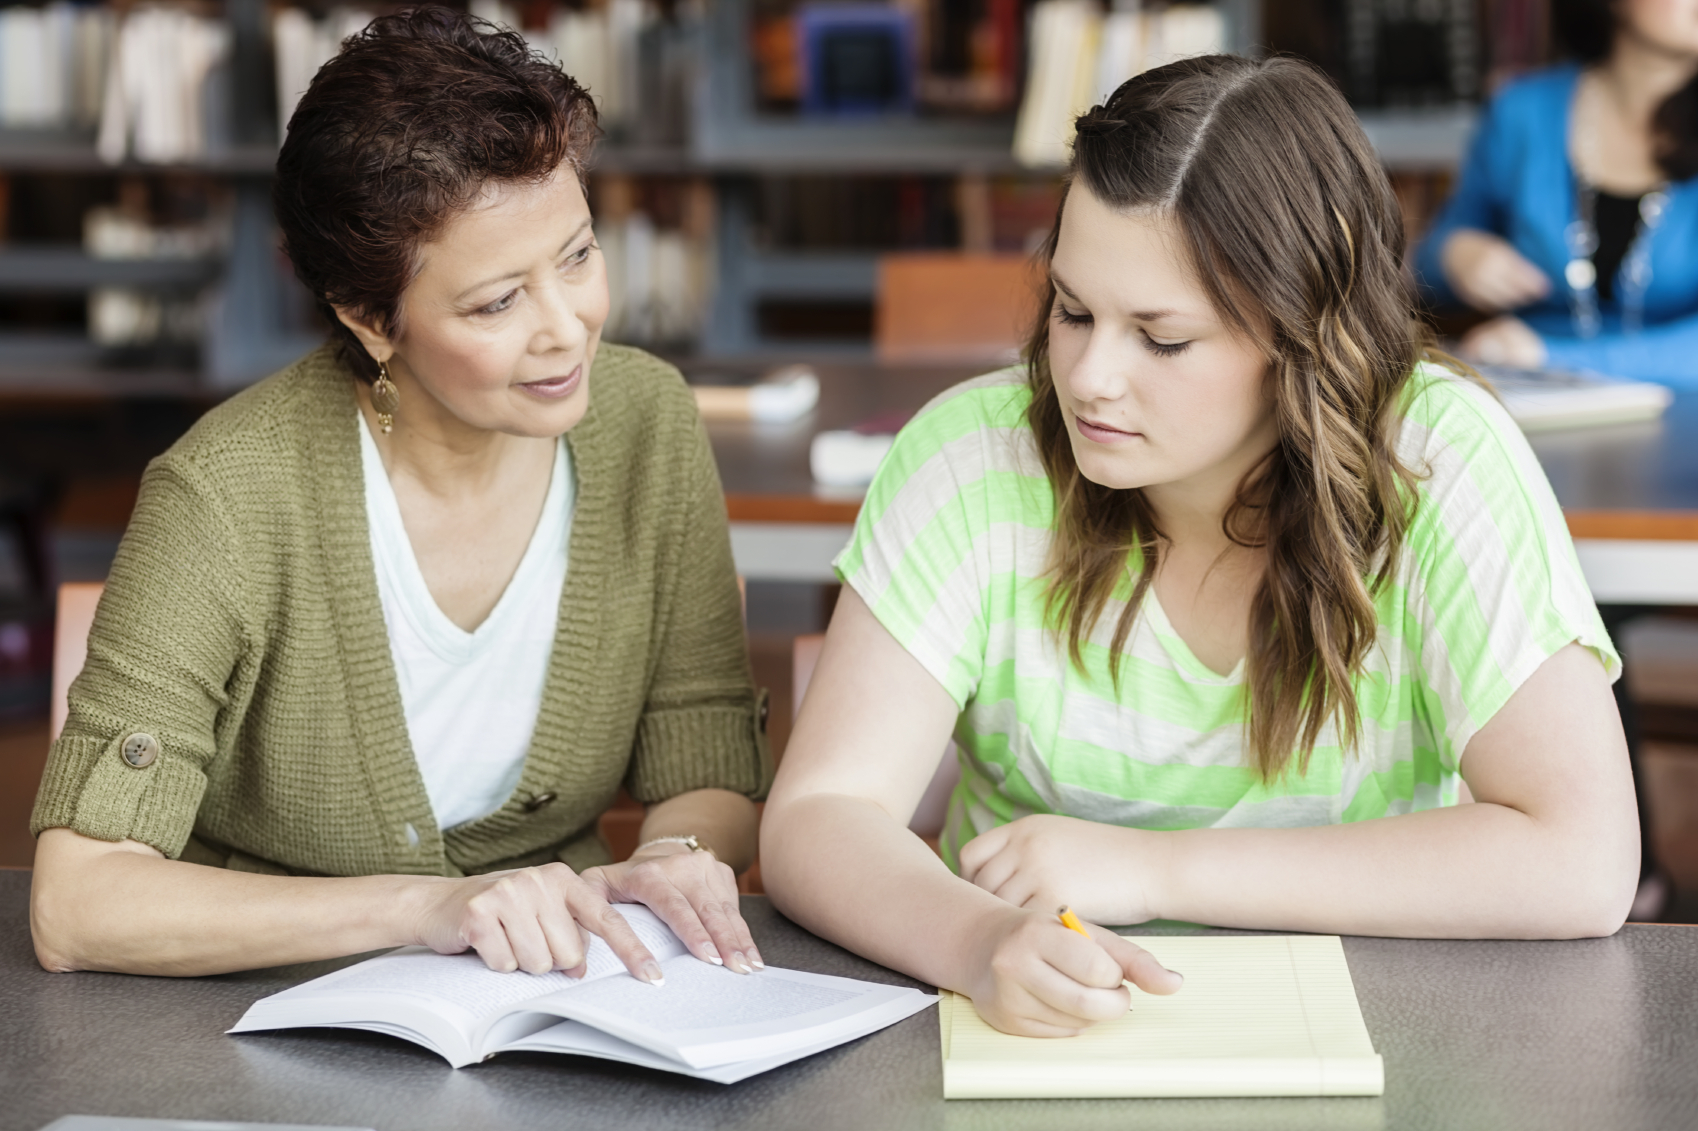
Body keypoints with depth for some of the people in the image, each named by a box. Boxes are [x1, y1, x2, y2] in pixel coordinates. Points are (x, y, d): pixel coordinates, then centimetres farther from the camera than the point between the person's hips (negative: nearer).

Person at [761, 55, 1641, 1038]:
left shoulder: (1442, 460, -14)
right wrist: (983, 941, -35)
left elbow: (1583, 863, -19)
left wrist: (1155, 868, -20)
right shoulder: (977, 456, -10)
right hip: (1023, 1032, 1)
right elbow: (816, 817, -13)